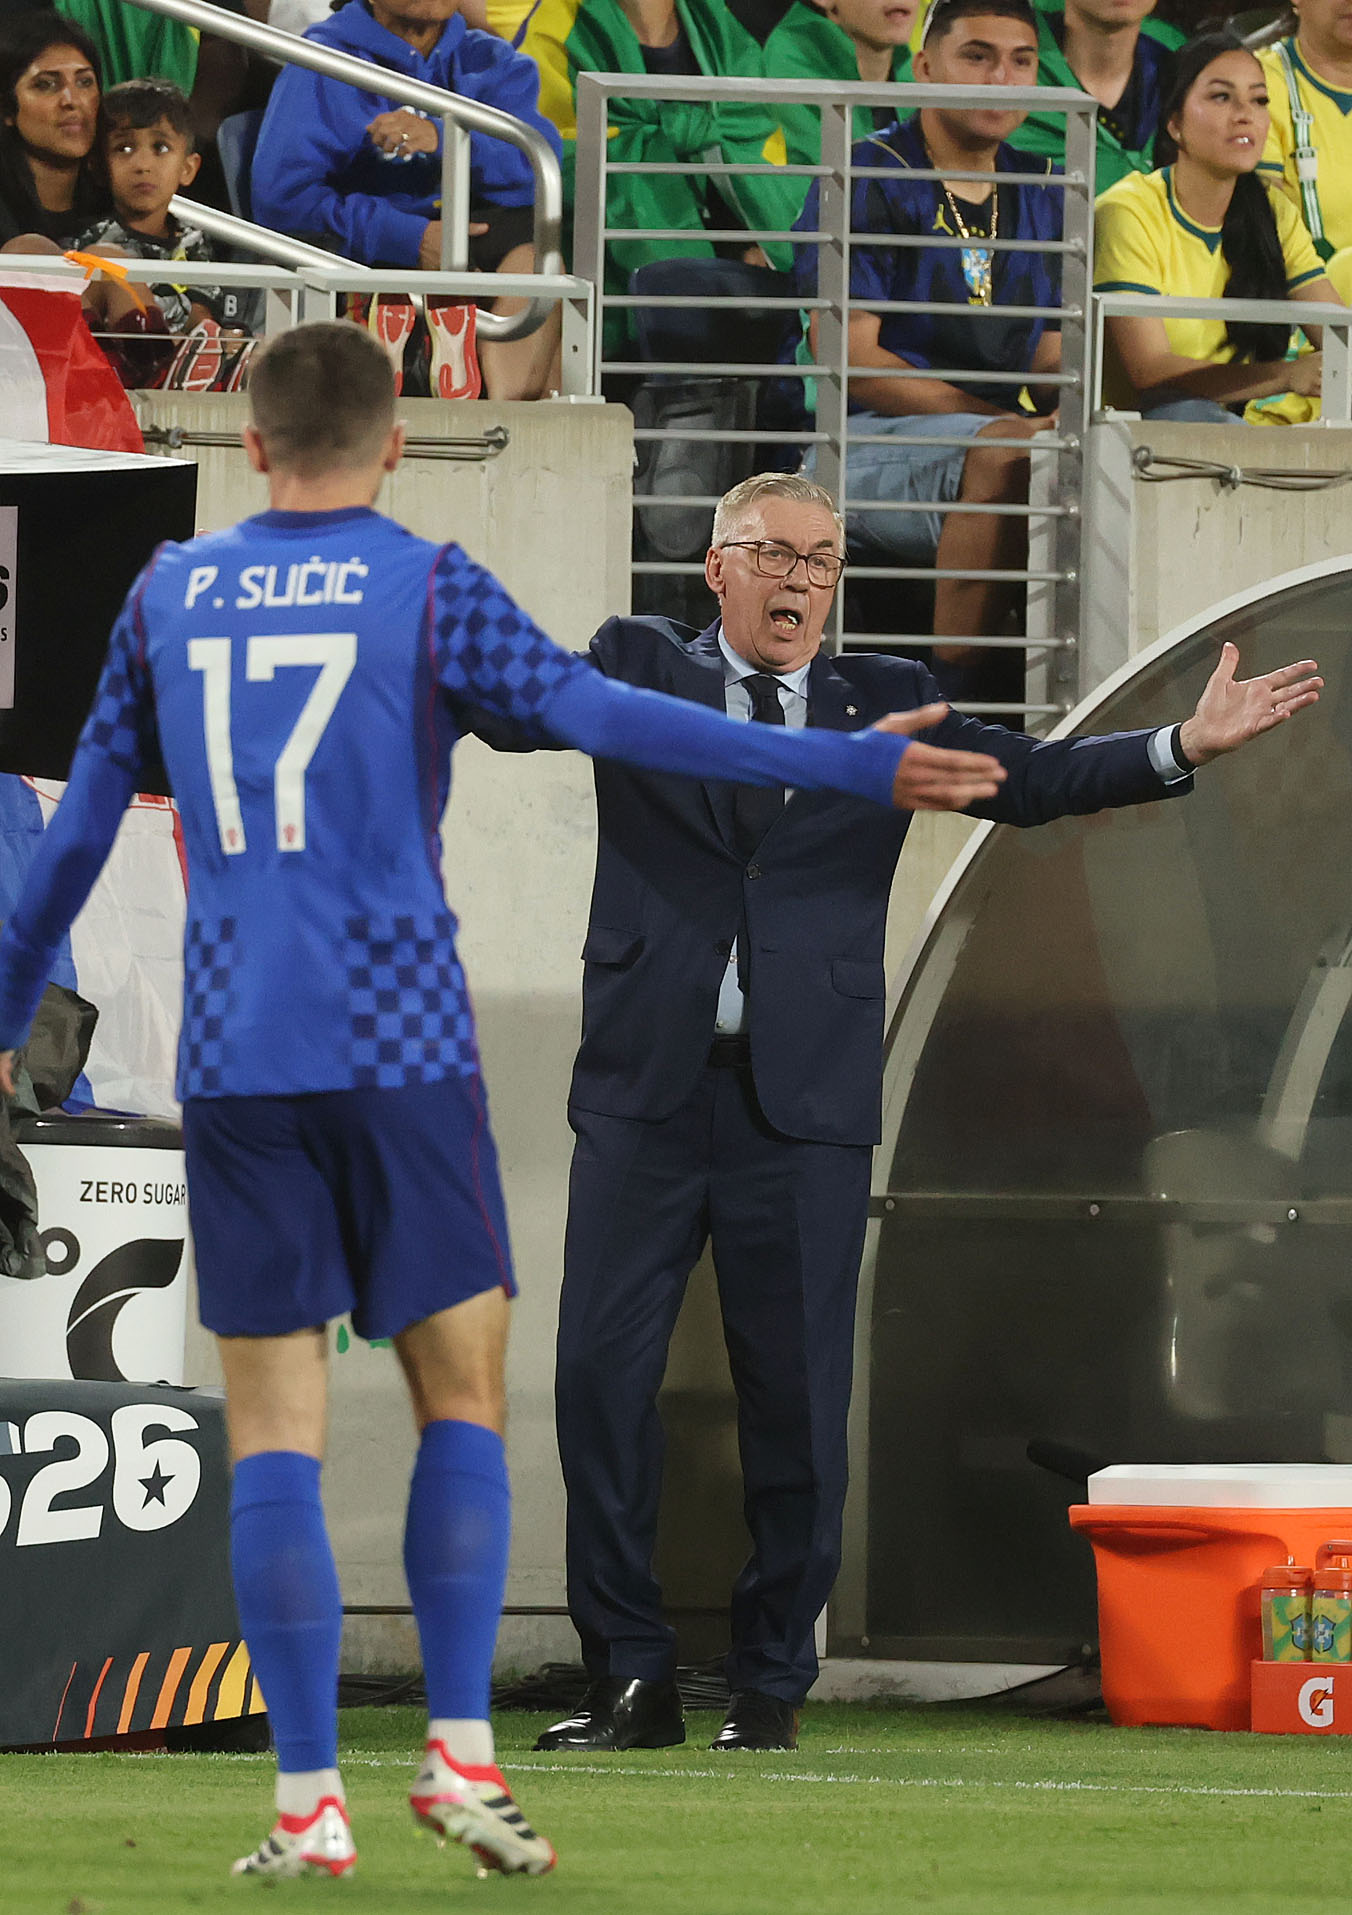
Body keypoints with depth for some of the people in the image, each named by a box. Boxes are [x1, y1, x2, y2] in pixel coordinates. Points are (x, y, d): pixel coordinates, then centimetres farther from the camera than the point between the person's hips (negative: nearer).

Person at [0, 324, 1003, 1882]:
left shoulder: (170, 596, 10)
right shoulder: (424, 588, 0)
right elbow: (605, 719, -10)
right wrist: (852, 765, -10)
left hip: (233, 1059, 2)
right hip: (402, 1052, -2)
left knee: (273, 1428, 2)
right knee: (460, 1398, 6)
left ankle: (307, 1797, -4)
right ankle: (459, 1750, -7)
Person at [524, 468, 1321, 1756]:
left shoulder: (882, 702, 12)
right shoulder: (637, 668, 9)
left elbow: (1028, 781, 7)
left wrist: (1188, 744, -5)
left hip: (803, 1101, 1)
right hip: (646, 1090, -1)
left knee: (796, 1397, 0)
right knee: (600, 1371, -4)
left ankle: (770, 1684, 11)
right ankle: (631, 1677, 5)